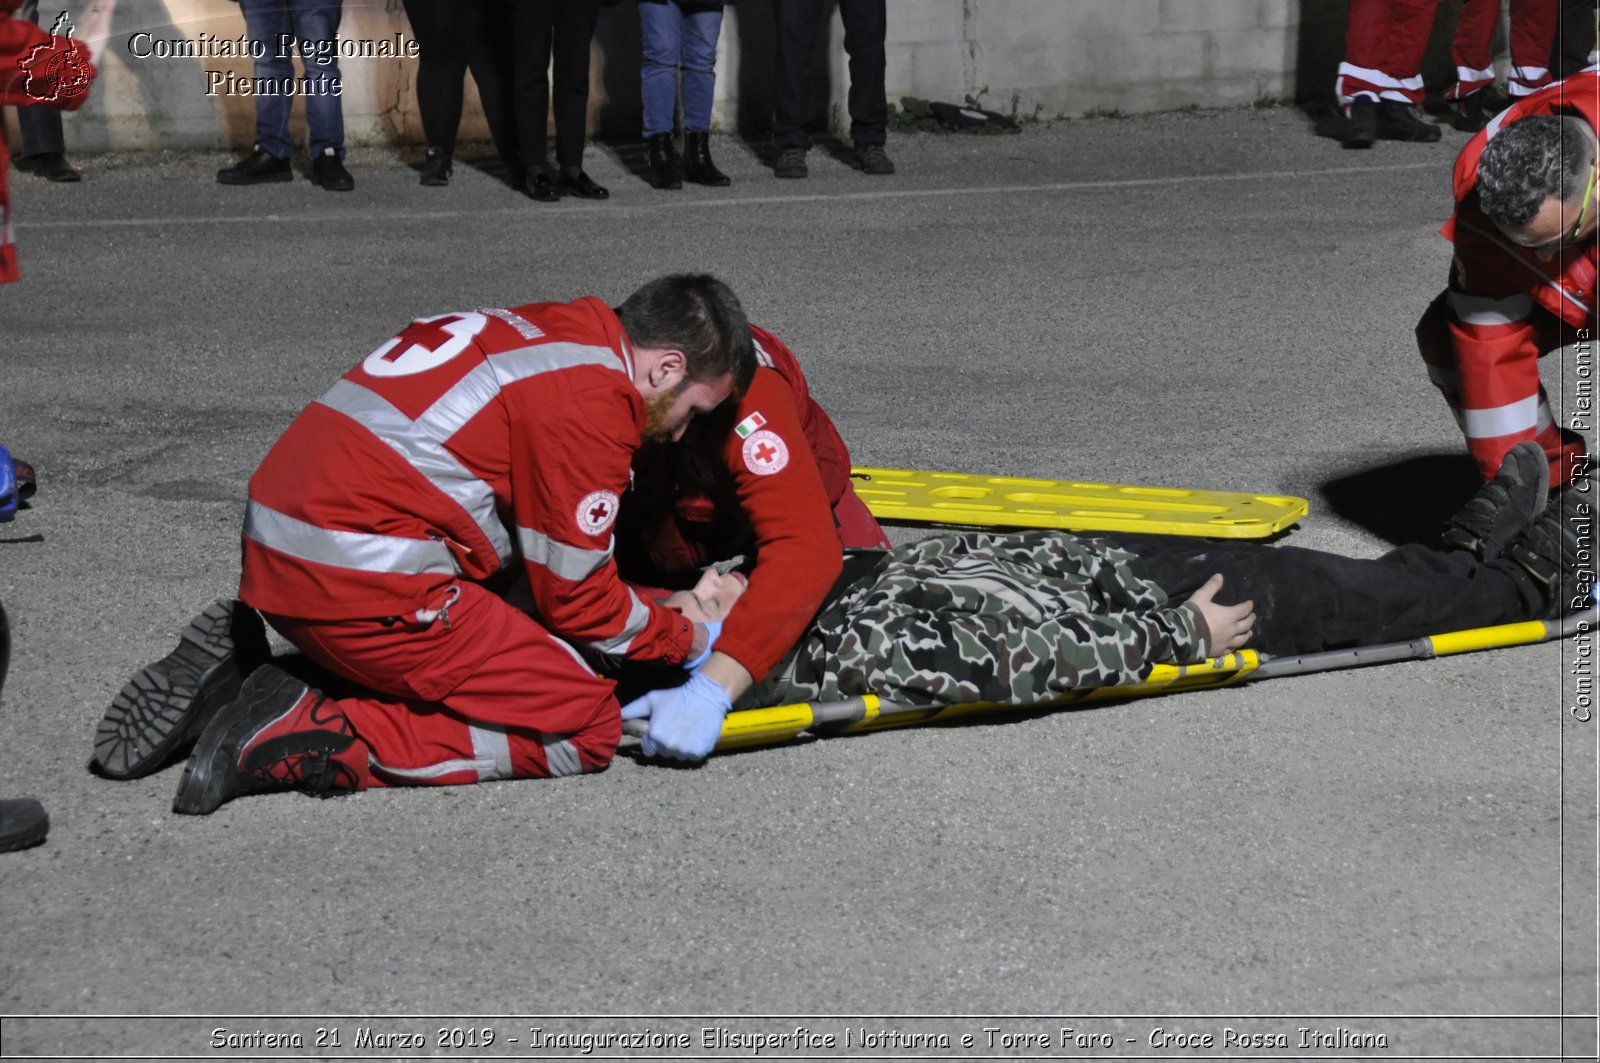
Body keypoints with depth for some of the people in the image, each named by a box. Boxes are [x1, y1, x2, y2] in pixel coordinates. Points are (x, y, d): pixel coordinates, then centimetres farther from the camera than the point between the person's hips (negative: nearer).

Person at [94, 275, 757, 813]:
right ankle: (305, 736, -13)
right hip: (363, 573, -10)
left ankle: (235, 663, 11)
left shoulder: (542, 328, 19)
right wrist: (690, 641, 13)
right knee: (586, 728, -4)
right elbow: (575, 597, -3)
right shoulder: (592, 399, -10)